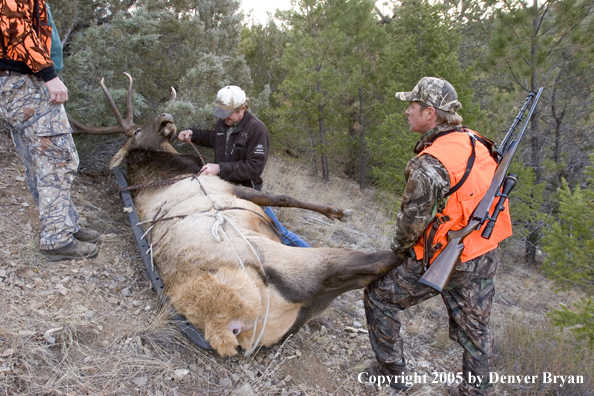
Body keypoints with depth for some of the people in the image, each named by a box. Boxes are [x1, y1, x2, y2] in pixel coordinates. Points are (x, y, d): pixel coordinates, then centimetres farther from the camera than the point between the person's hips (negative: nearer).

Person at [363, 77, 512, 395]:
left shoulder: (430, 165, -25)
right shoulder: (476, 143, 0)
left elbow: (413, 220, -19)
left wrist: (398, 246, 2)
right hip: (485, 255, 8)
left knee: (379, 296, 12)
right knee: (474, 327, 23)